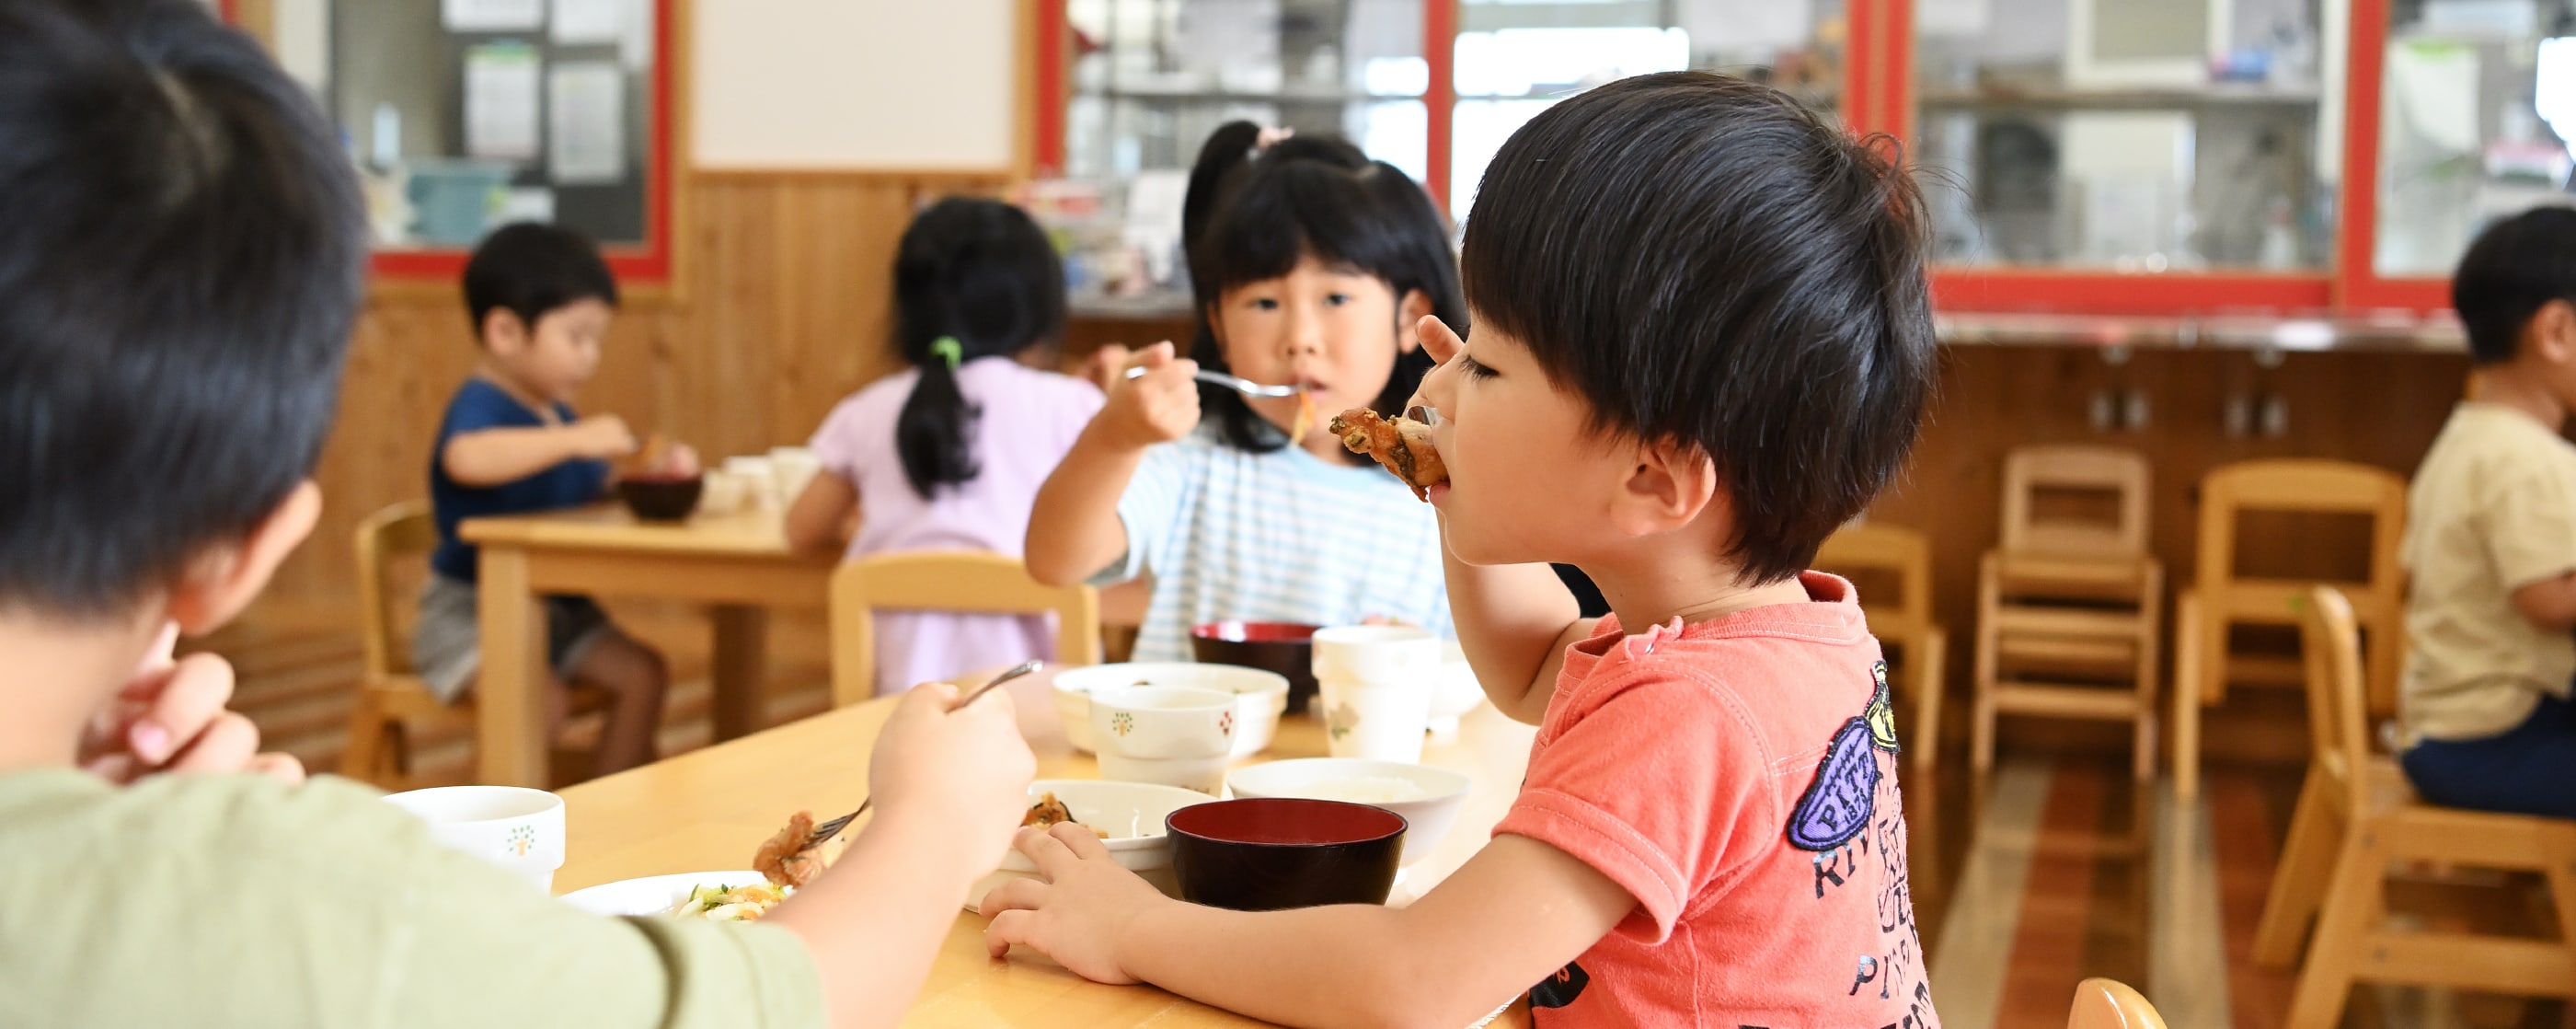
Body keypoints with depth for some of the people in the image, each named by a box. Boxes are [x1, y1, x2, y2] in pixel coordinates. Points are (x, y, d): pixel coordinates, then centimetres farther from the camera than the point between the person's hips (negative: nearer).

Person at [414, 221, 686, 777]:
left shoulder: (558, 417, 11)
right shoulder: (481, 404, -17)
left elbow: (595, 496, 19)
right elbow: (466, 459, -42)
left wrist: (651, 476, -1)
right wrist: (575, 438, -43)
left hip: (556, 607, 8)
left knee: (643, 674, -7)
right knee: (543, 699, -29)